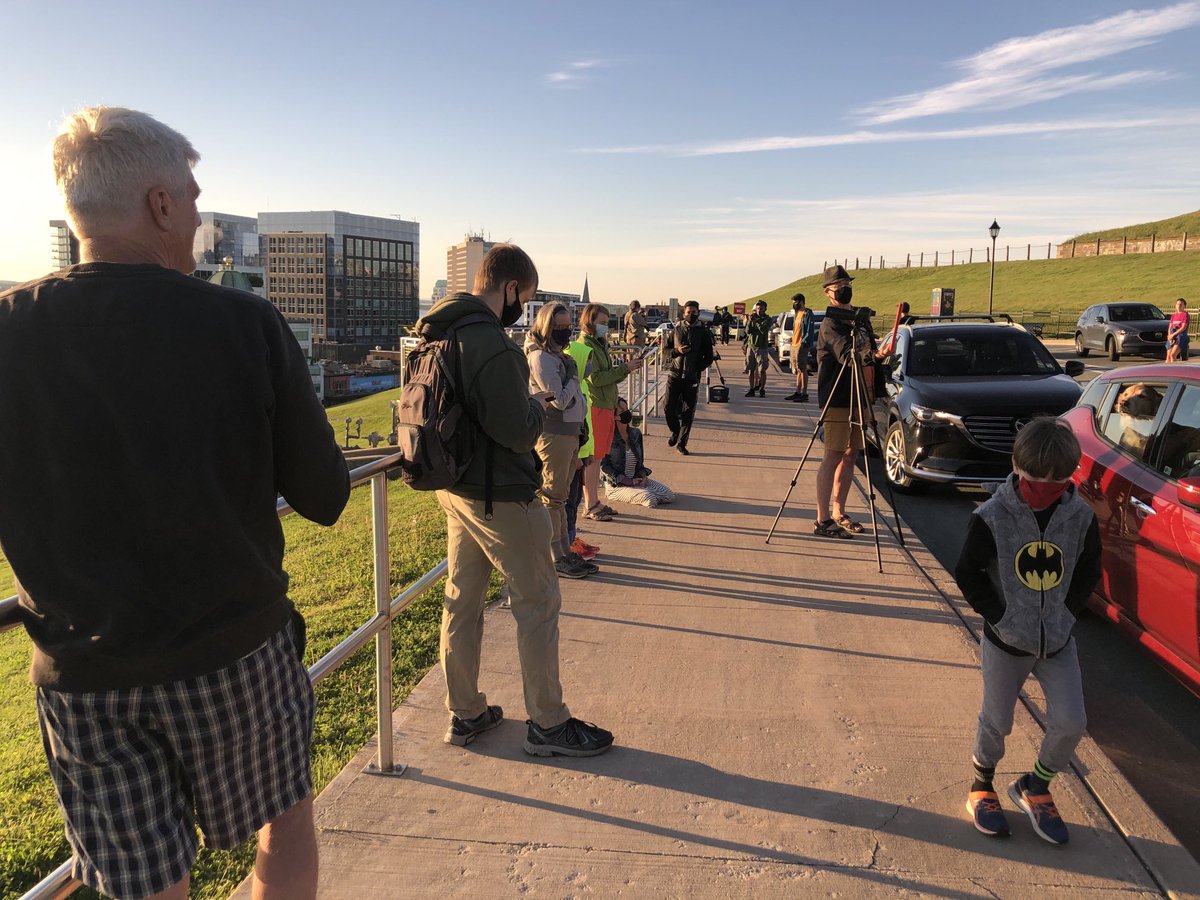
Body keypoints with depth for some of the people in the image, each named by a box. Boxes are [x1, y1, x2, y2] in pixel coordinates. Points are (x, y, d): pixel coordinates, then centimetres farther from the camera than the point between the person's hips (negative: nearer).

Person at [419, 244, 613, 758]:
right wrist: (539, 404, -4)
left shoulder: (436, 334, 6)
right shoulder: (492, 344, -23)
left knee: (462, 601, 16)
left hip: (453, 489, 9)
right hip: (499, 496, -9)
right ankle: (548, 724, 15)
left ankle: (464, 714, 29)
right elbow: (517, 431, -25)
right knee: (538, 603, 4)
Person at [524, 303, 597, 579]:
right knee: (552, 497, -1)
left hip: (570, 431, 10)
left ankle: (566, 552, 24)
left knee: (559, 496, 15)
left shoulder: (558, 354, 15)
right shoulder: (540, 357, -15)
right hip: (553, 434, -10)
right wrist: (572, 376, -8)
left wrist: (580, 425, 17)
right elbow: (560, 400, -20)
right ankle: (557, 559, 8)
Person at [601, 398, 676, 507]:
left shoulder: (636, 433, 10)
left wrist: (643, 475, -4)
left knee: (669, 495, -12)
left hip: (637, 480, 6)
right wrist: (628, 481, -17)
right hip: (616, 486, -6)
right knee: (650, 499, -28)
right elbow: (603, 466, -12)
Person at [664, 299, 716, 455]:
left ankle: (681, 443, 11)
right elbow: (666, 350, 10)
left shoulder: (703, 333, 2)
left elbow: (709, 357, 4)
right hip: (675, 375, 1)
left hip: (692, 378, -1)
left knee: (688, 412, 1)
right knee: (669, 408, -2)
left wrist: (697, 369, -10)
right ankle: (675, 432, 25)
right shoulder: (676, 330, 6)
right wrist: (677, 351, -11)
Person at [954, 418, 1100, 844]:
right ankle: (981, 785, 36)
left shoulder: (1080, 517, -7)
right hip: (1006, 643, -3)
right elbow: (968, 574, -11)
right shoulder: (993, 517, -17)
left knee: (1070, 724, 1)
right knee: (996, 723, 9)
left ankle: (1035, 786, 28)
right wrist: (1000, 617, -14)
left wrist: (1067, 613, -5)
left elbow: (1089, 571, 6)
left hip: (1058, 640, 3)